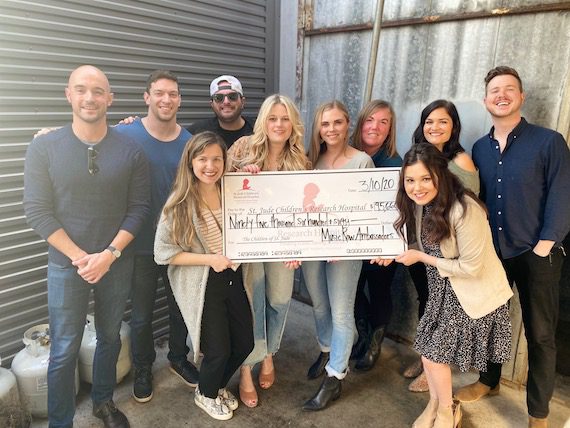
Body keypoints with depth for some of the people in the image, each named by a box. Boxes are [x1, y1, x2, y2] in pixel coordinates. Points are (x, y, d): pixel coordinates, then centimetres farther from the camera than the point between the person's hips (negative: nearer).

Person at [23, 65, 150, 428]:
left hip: (118, 264, 2)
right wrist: (80, 257, -14)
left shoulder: (131, 150, -4)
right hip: (66, 265, -1)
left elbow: (139, 207, -4)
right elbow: (38, 211, -8)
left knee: (110, 338, 18)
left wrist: (110, 254, -14)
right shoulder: (44, 147, -6)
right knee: (64, 351, 7)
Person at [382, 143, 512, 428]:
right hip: (443, 288, 6)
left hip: (475, 294, -6)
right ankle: (435, 404, 37)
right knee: (427, 349, 10)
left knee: (434, 353, 2)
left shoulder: (464, 211, -30)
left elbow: (470, 267, -24)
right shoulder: (421, 203, -7)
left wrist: (420, 257, -20)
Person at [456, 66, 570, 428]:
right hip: (492, 252, 4)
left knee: (539, 334, 7)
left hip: (536, 255, -4)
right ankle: (489, 380, 39)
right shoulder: (480, 148, 6)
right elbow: (476, 198, 8)